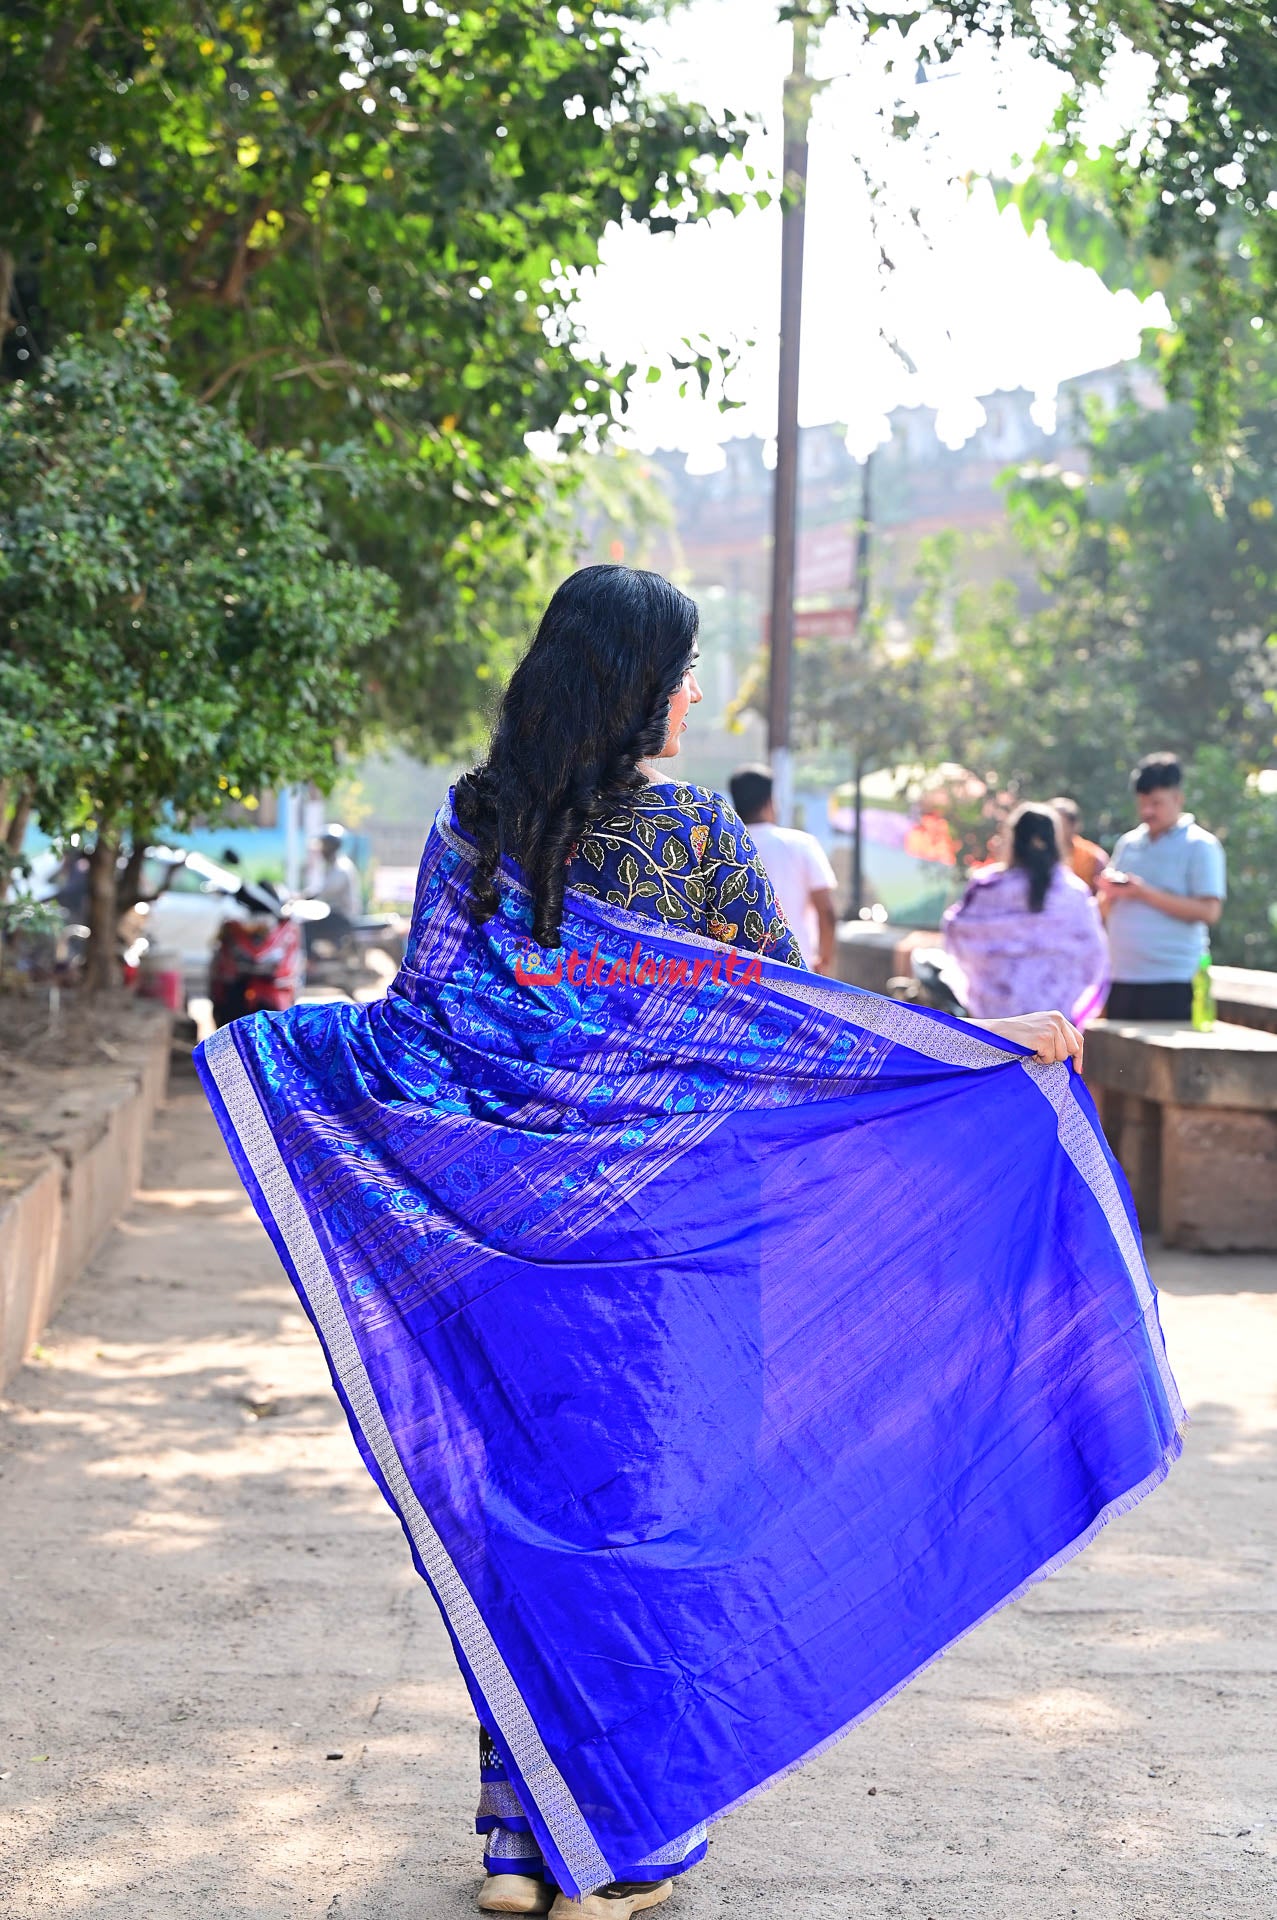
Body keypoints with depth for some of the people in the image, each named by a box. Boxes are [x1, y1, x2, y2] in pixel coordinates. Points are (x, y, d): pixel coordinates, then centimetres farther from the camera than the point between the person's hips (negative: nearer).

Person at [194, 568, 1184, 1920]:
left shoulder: (472, 825, 0)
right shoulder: (694, 830, -8)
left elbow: (425, 1019, -2)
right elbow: (796, 1016, -7)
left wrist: (270, 1045, 15)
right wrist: (995, 1041, -1)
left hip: (512, 1236, 3)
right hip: (665, 1233, -3)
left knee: (518, 1500, 10)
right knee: (647, 1495, 6)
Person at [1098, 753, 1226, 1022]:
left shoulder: (1199, 846, -2)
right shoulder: (1129, 843, 15)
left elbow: (1209, 911, -13)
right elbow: (1105, 910, 18)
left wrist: (1145, 892, -16)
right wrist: (1109, 893, -7)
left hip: (1171, 982, -6)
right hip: (1123, 977, 6)